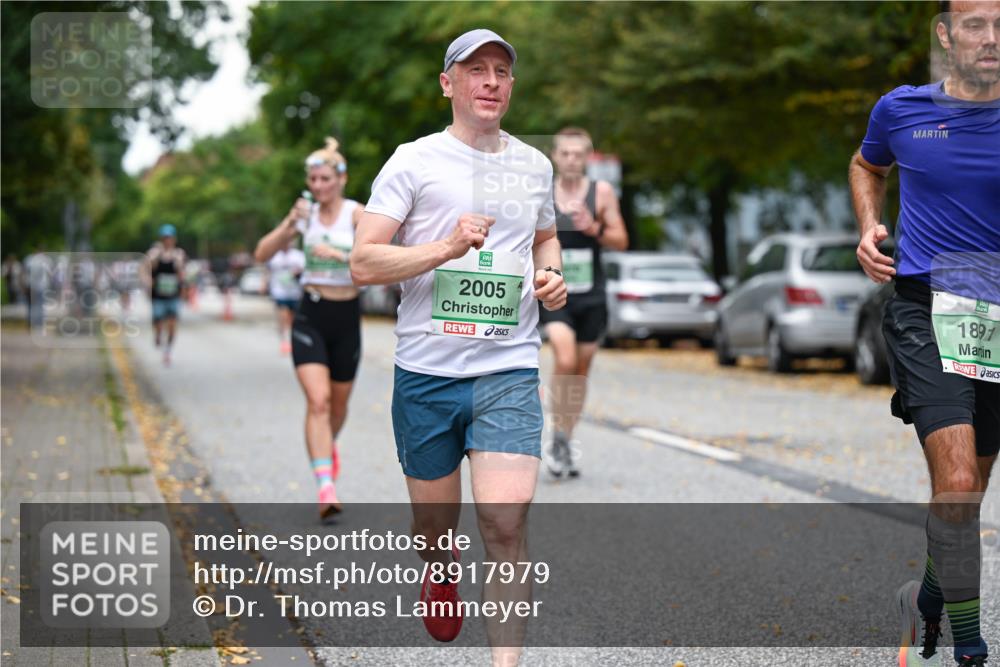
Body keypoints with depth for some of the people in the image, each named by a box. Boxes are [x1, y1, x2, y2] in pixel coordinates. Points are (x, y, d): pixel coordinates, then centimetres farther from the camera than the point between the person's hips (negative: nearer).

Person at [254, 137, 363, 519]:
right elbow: (262, 254, -3)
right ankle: (326, 489, -22)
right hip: (310, 316, 0)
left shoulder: (357, 213, -7)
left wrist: (339, 254, -39)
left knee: (339, 403, 15)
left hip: (346, 317, 0)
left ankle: (329, 445, 50)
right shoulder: (306, 215, 3)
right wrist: (290, 224, -17)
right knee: (317, 401, -16)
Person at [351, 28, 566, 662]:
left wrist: (551, 274, 9)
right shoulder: (414, 160, -2)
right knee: (434, 521, 13)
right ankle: (440, 570, 49)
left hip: (509, 371, 1)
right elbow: (363, 263, -8)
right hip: (426, 371, -1)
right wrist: (448, 246, -20)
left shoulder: (535, 164, 11)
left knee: (506, 525, -14)